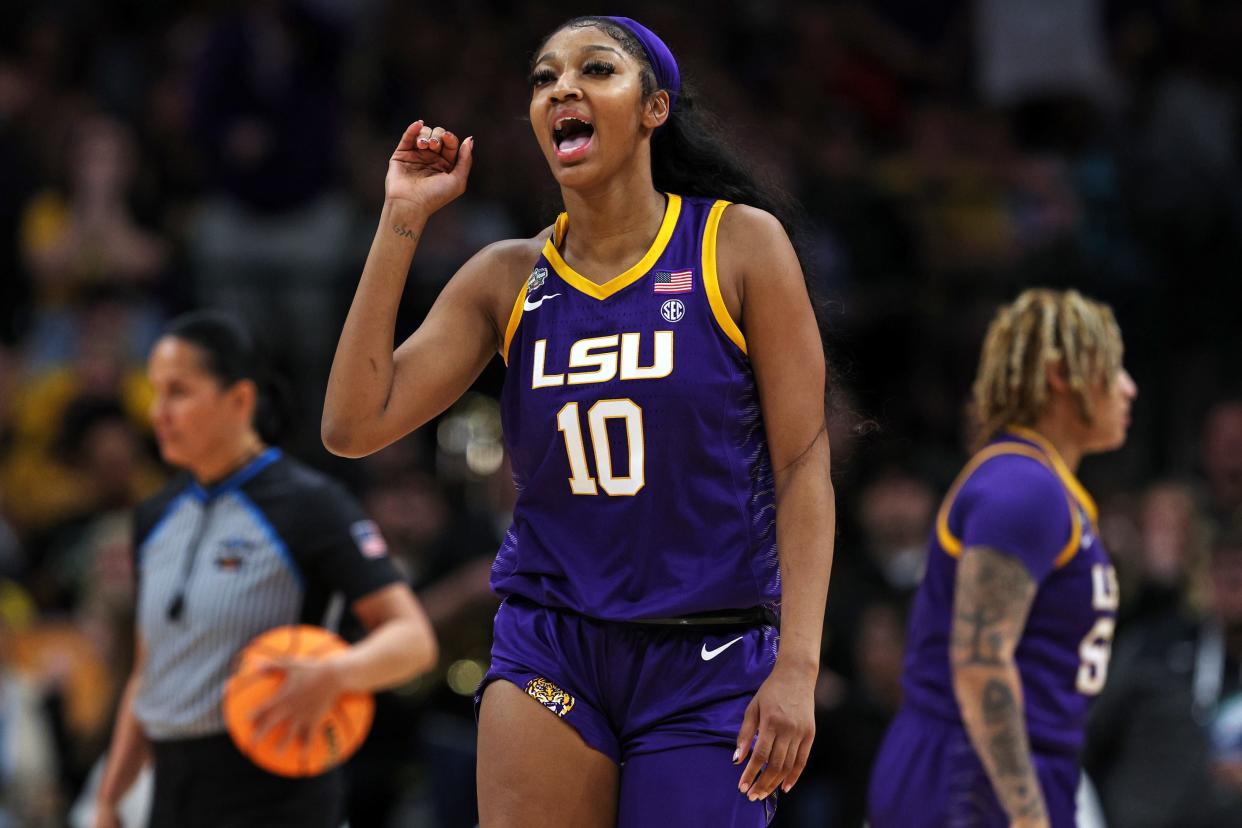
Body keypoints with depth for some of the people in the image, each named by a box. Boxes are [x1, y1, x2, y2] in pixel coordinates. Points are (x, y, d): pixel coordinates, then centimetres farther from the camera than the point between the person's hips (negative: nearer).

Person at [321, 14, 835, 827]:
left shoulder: (740, 244, -2)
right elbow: (353, 426, -2)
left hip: (707, 665, -2)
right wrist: (401, 221, -3)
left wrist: (797, 665, -14)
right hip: (550, 652, 2)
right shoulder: (507, 278, 6)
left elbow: (804, 462, -5)